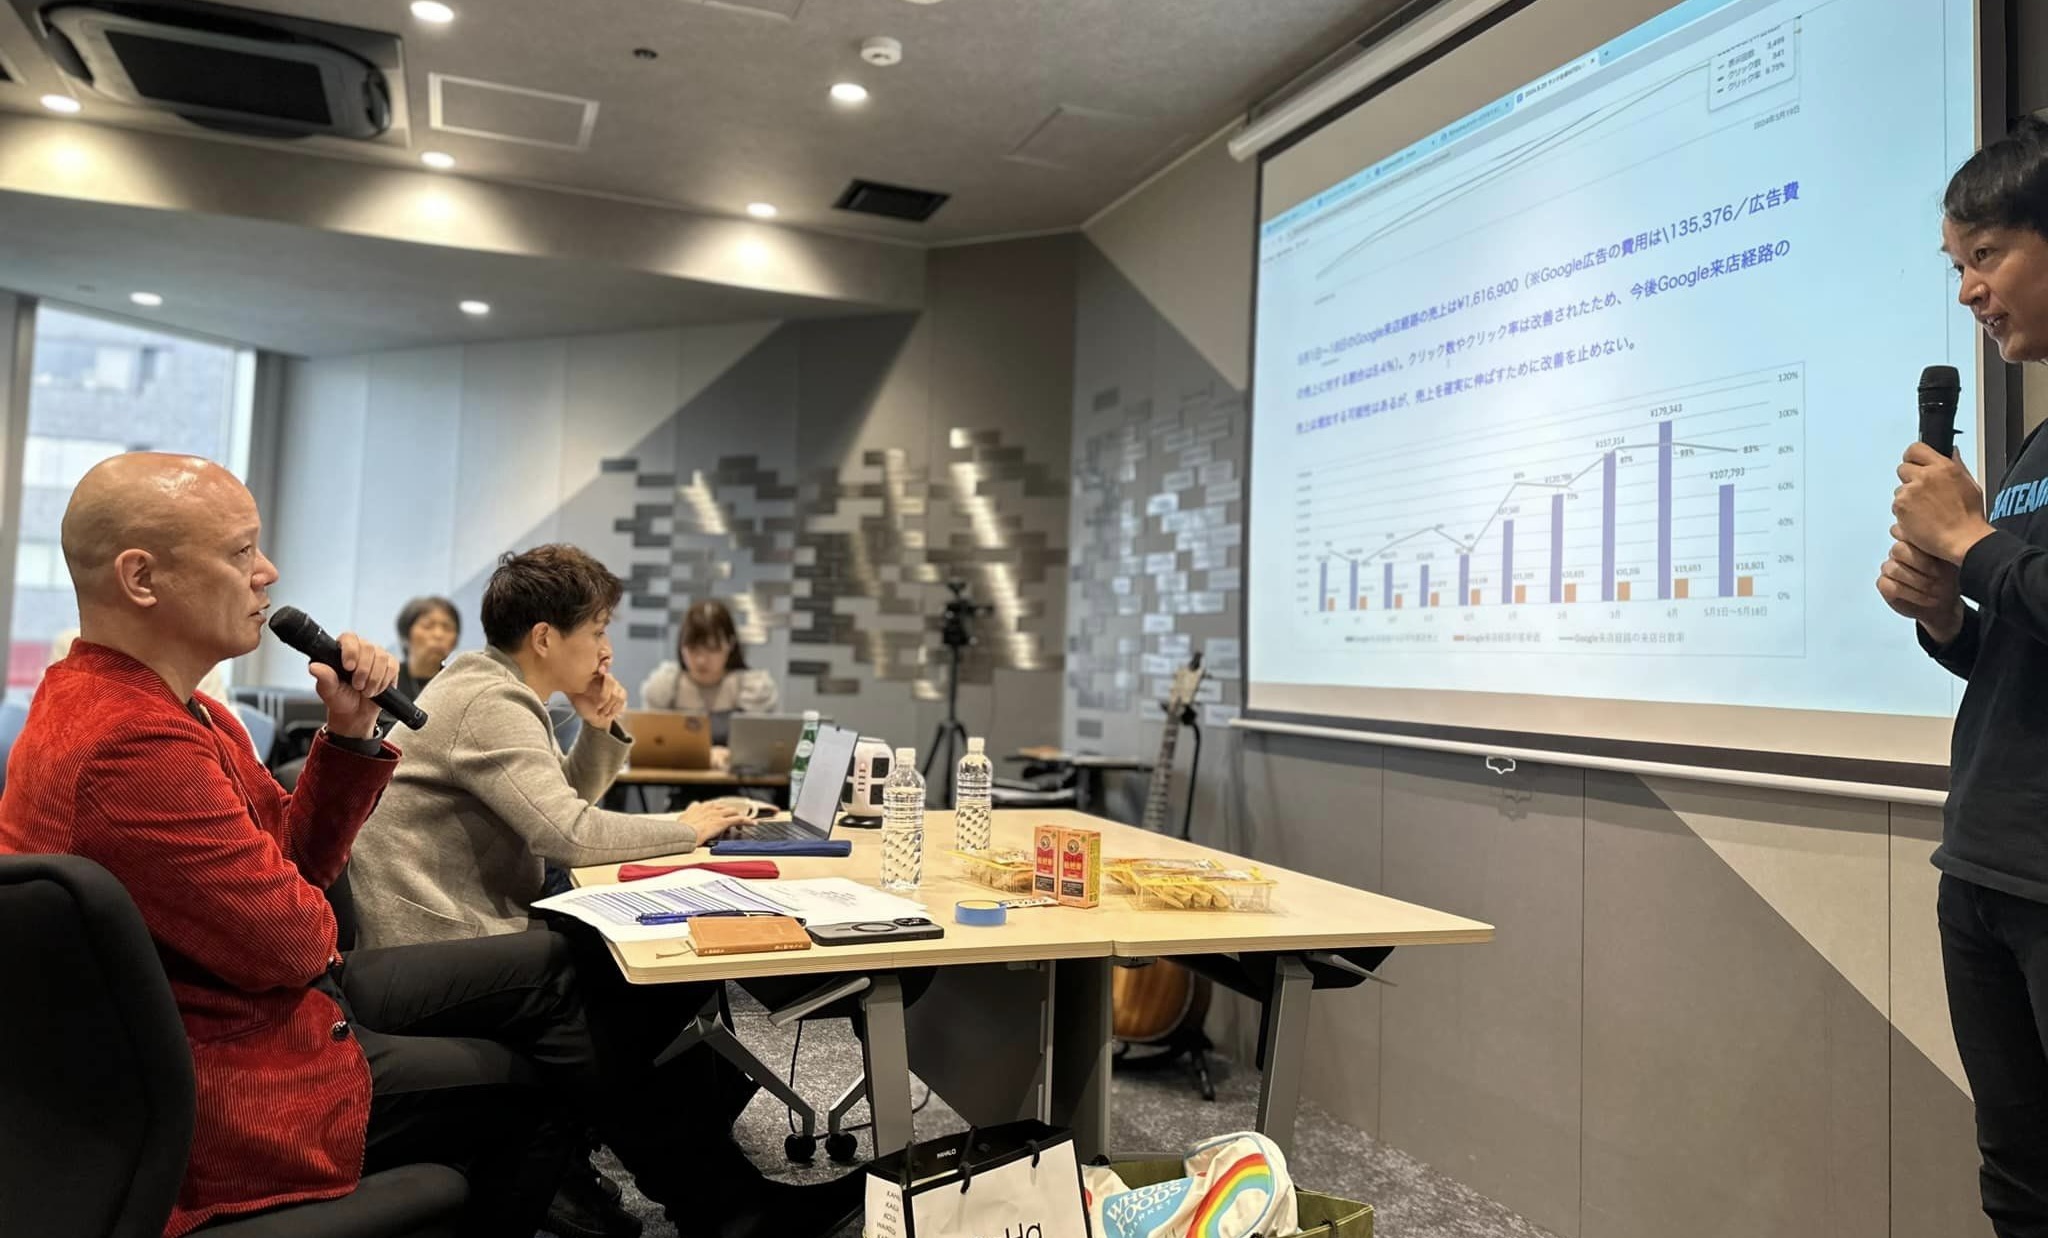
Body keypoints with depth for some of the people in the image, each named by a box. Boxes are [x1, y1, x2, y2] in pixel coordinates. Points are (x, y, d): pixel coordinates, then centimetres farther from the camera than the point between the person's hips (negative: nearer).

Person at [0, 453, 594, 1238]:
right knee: (533, 1084, 5)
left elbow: (294, 862, 8)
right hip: (225, 1087, -10)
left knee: (547, 970, 11)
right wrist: (316, 917, 0)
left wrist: (351, 735, -8)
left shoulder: (152, 703, 6)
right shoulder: (131, 745, -31)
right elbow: (290, 936, -25)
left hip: (262, 997, 10)